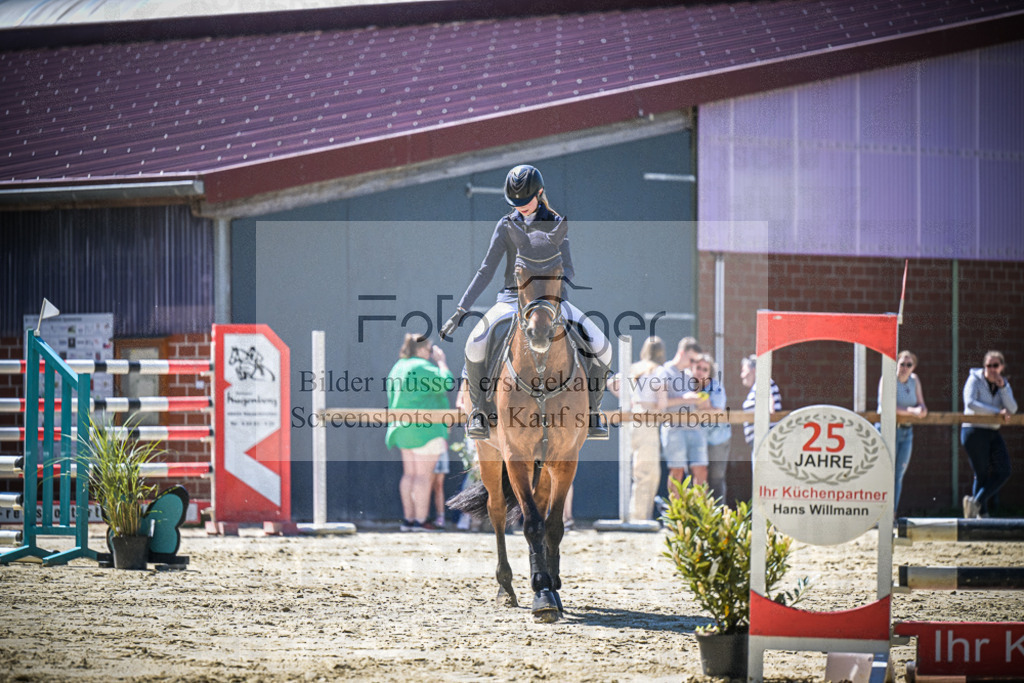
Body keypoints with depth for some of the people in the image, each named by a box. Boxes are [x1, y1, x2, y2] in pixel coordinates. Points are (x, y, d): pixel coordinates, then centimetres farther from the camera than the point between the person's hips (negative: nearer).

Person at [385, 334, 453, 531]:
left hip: (404, 427, 9)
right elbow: (446, 383, -16)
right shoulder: (423, 367, -13)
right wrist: (441, 361, -5)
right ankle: (420, 520, -8)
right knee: (423, 475, -6)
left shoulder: (399, 367, 16)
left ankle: (407, 519, 9)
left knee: (409, 474, 10)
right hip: (424, 428, -9)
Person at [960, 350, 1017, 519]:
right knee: (982, 475, -3)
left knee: (1003, 473, -4)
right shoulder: (975, 380, -5)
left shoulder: (1004, 385, 11)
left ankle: (976, 502, 3)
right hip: (974, 431, -6)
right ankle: (982, 513, 6)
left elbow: (1012, 410, -2)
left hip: (993, 433, 6)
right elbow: (970, 403, -21)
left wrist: (1002, 387, -12)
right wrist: (997, 412, -22)